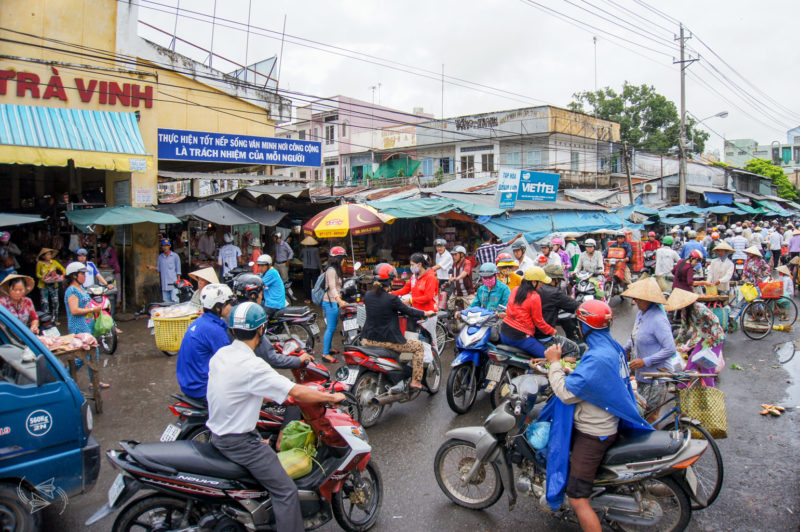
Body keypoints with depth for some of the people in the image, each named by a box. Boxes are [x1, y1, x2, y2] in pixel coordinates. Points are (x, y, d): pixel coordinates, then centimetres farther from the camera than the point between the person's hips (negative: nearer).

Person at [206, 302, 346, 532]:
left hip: (217, 433, 10)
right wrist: (332, 397, -13)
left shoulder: (220, 355, 1)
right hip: (239, 442, -9)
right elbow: (296, 392, -27)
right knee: (286, 491, -4)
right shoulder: (252, 366, -26)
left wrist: (278, 397, 19)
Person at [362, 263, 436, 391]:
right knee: (419, 346, 12)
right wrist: (425, 313, 11)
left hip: (367, 340, 6)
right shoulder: (391, 299, -17)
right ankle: (415, 381, 11)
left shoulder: (367, 295, 1)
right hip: (387, 341, -6)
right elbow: (408, 311, -6)